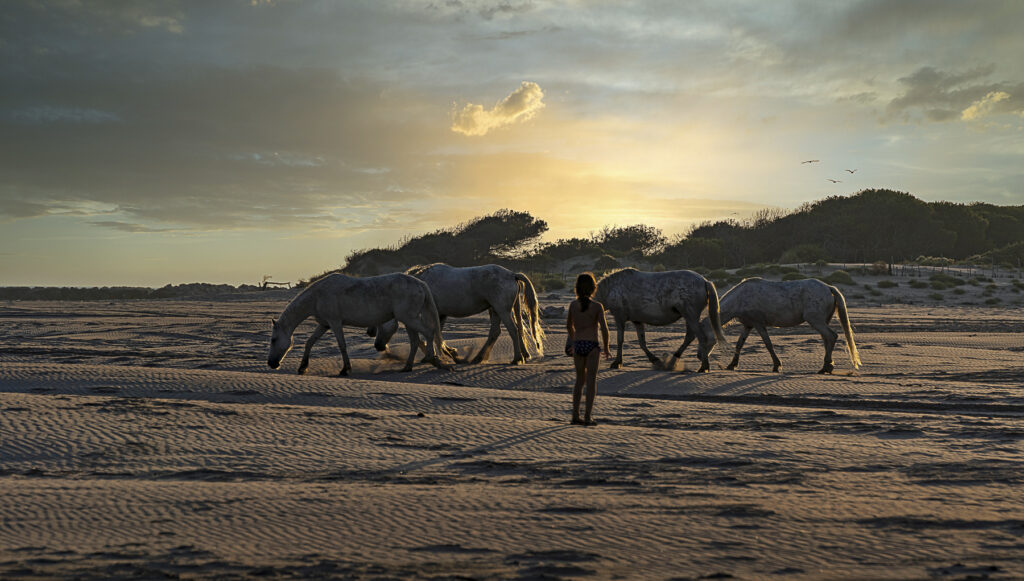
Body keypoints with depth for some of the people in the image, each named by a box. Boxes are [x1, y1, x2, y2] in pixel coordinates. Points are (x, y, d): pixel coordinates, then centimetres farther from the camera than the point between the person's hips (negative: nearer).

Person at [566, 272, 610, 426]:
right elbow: (604, 328, -11)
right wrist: (606, 349, 1)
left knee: (580, 380, 16)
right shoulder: (597, 306, -8)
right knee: (591, 381, 3)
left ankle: (575, 415, 16)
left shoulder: (573, 305, 3)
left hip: (578, 345, 4)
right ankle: (587, 417, 0)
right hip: (592, 345, -4)